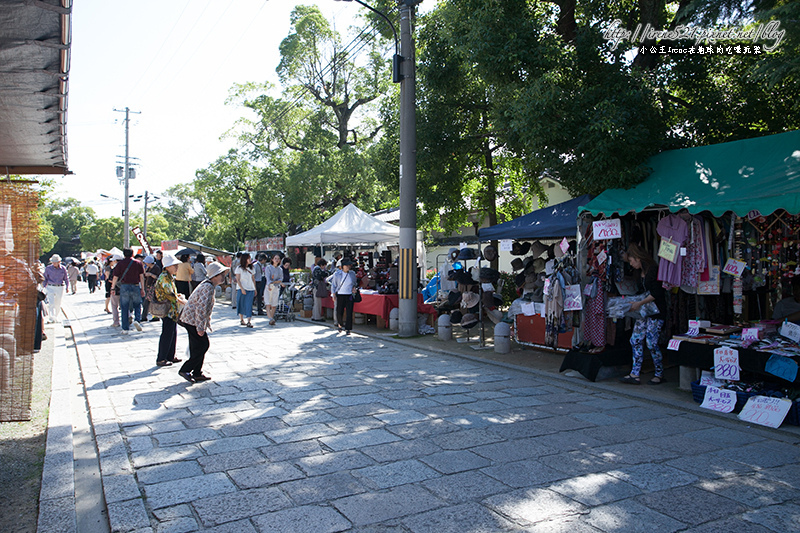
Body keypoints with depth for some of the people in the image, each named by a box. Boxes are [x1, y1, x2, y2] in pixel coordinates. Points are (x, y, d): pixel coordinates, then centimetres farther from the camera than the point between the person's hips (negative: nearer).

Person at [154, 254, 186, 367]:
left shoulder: (169, 277, 15)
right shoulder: (164, 277, -16)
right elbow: (170, 295, -20)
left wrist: (178, 295, 8)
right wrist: (182, 301, -9)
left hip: (173, 311, 10)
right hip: (168, 311, -10)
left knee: (173, 334, 15)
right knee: (167, 335, -5)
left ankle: (170, 356, 24)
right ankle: (160, 359, 1)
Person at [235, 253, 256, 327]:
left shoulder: (251, 268, 12)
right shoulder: (239, 268, 0)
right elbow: (238, 280, -4)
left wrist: (255, 289, 9)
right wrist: (242, 289, -13)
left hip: (250, 289, 3)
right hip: (242, 289, -2)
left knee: (249, 305, -7)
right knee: (241, 304, 5)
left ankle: (249, 321, -11)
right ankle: (241, 320, 19)